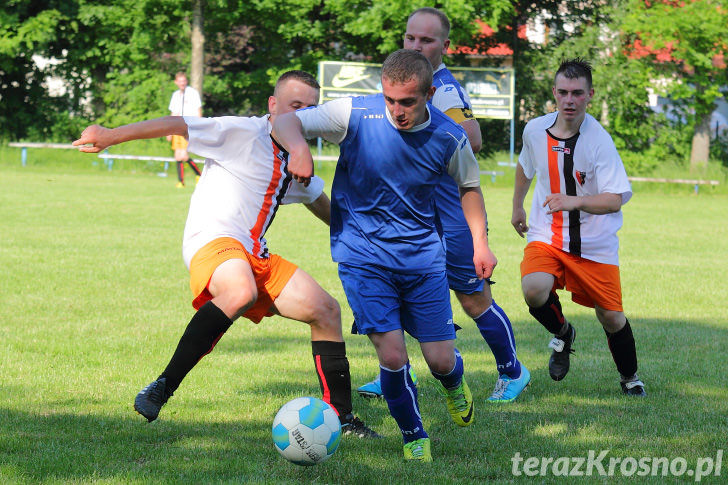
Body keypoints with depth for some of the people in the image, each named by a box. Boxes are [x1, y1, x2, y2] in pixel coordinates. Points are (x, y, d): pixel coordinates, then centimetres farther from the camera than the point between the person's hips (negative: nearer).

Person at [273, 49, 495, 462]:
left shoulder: (450, 138, -9)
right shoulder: (355, 114, -16)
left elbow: (469, 185, 11)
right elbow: (285, 122, -13)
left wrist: (480, 242, 5)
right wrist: (298, 146, -35)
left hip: (422, 253, 2)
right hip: (363, 252, -2)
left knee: (440, 359, 3)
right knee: (393, 356, -14)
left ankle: (455, 383, 43)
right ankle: (415, 438, 13)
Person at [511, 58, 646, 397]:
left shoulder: (599, 140, -18)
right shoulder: (535, 130, -4)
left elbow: (615, 199, -22)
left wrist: (574, 201, -38)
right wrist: (517, 206, 30)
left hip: (595, 242, -2)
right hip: (546, 236, 2)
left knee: (611, 317, 2)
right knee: (533, 290, -26)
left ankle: (629, 377, 32)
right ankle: (562, 334, 8)